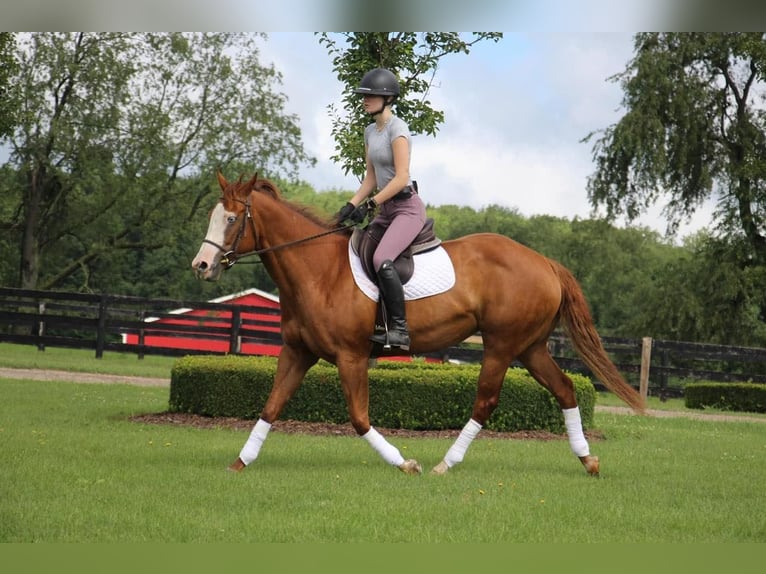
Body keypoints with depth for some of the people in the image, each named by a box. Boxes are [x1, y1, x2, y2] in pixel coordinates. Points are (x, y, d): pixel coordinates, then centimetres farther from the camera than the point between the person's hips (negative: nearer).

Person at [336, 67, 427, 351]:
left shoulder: (397, 129, -14)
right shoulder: (370, 131, 13)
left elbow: (401, 178, -20)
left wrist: (370, 205, -19)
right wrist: (352, 205, 3)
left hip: (407, 207, -10)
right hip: (385, 209, 10)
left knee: (381, 260, -28)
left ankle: (399, 329, -26)